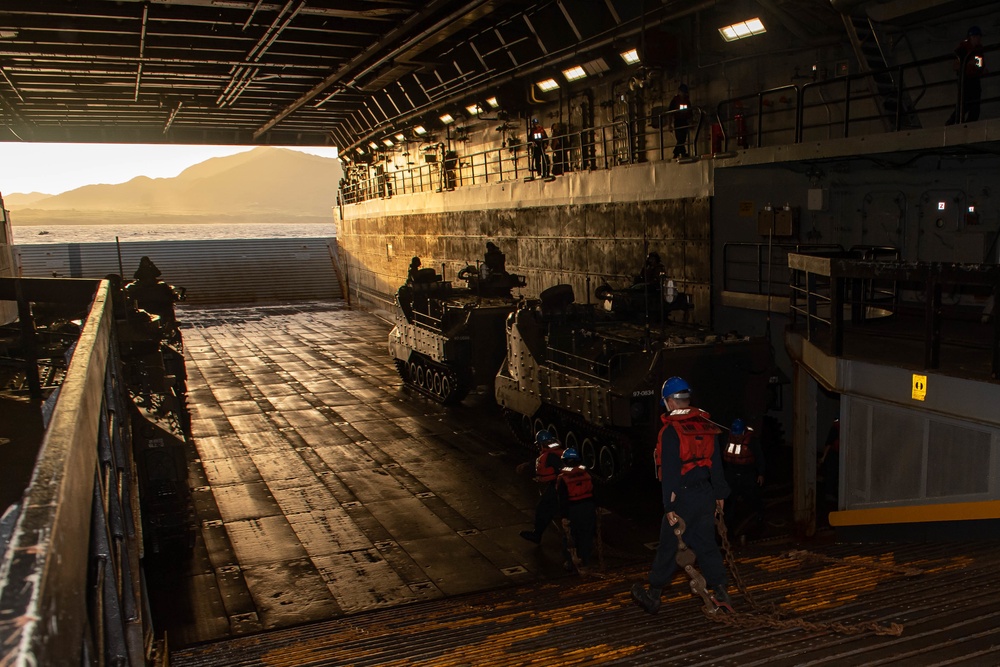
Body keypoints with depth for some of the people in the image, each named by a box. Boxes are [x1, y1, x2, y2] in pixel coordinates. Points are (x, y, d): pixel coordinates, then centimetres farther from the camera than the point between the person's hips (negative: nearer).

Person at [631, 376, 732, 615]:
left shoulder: (671, 431, -16)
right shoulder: (706, 426, 5)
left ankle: (653, 594, 16)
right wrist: (720, 494, 20)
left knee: (668, 546, 5)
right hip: (706, 495, 6)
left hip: (682, 497, -6)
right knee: (706, 544, 14)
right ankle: (720, 592, 13)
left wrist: (669, 506, -16)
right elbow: (716, 462, 11)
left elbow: (670, 471, -18)